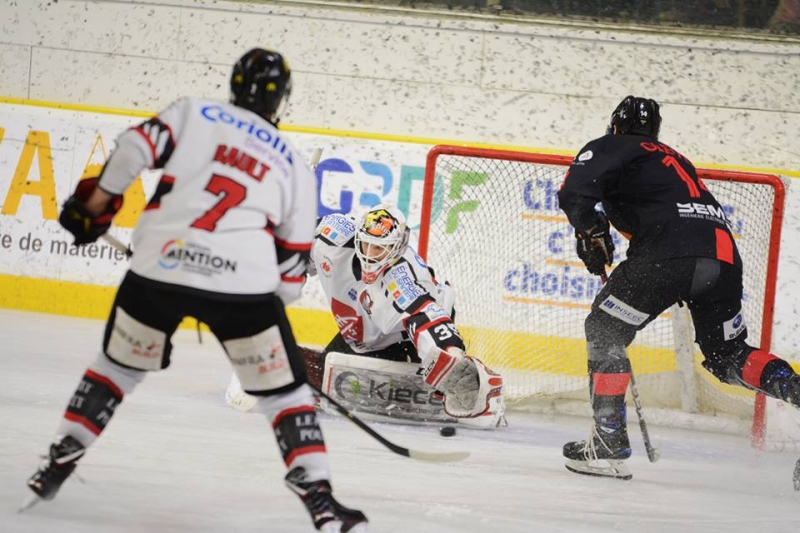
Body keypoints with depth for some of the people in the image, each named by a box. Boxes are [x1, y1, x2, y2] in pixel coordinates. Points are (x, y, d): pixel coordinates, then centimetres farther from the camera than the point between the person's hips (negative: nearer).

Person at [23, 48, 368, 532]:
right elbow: (293, 257, 18)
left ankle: (59, 463, 24)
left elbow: (136, 148, -2)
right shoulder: (293, 164, 18)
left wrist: (96, 201, 10)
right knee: (284, 389, 9)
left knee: (119, 364, 24)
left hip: (159, 267, 1)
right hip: (243, 285, -1)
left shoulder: (193, 113, 14)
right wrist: (271, 307, 30)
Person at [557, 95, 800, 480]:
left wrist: (590, 231, -1)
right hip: (724, 253, 7)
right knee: (728, 355, 20)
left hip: (670, 252, -7)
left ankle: (609, 442, -3)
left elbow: (576, 190, -4)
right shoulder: (673, 159, 36)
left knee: (604, 330, 6)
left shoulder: (610, 148, 15)